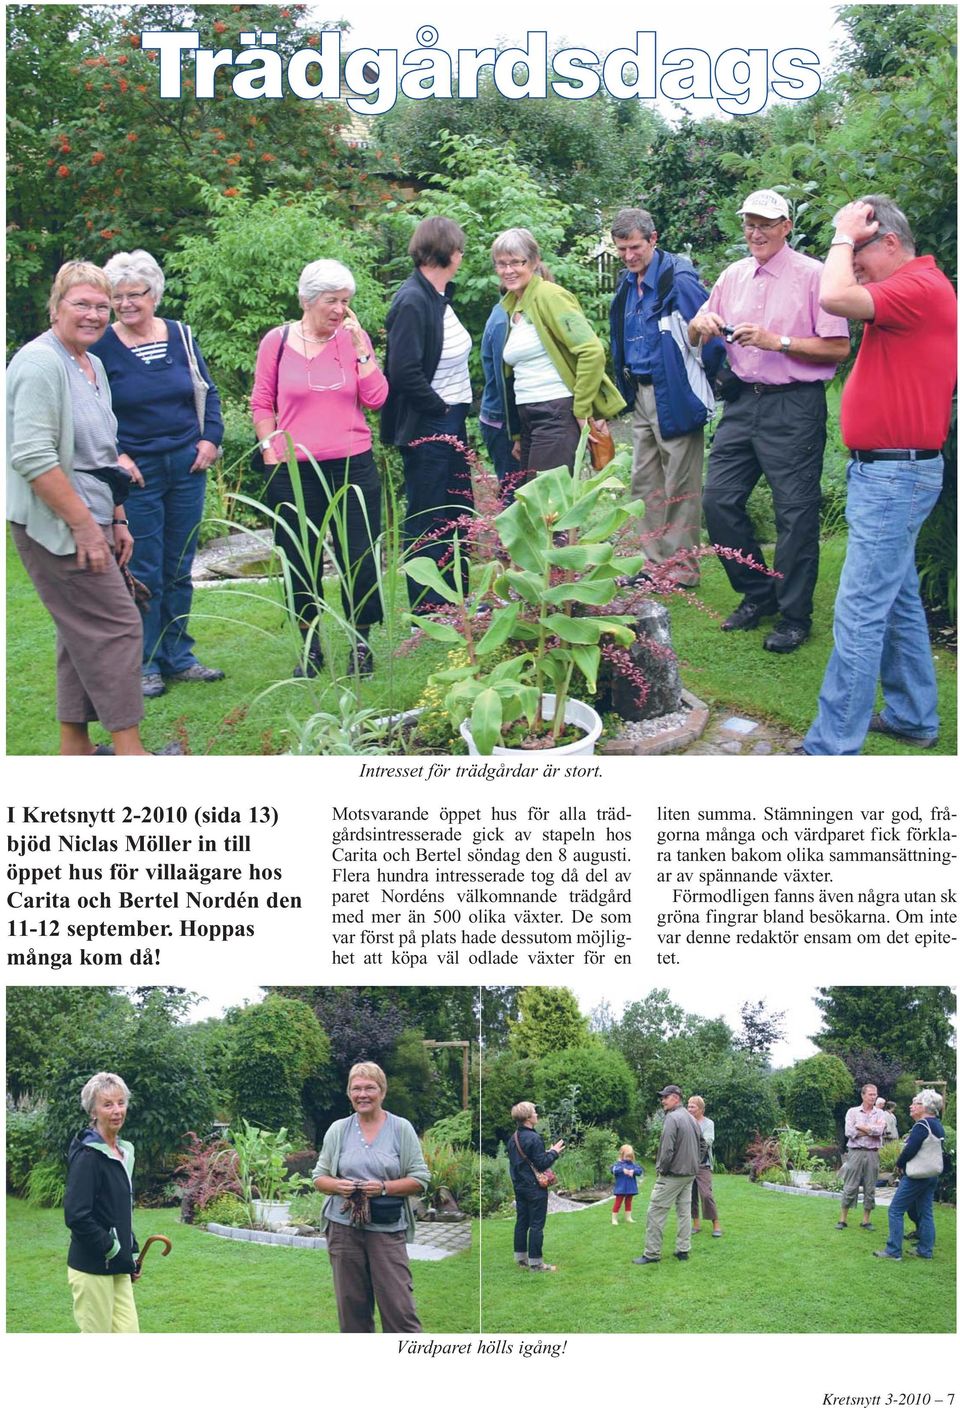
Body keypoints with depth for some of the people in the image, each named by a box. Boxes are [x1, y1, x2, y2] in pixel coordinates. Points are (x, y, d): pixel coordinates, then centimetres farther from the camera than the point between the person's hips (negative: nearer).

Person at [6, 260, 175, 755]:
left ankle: (75, 747, 19)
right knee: (117, 626, -9)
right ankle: (128, 747, -3)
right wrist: (84, 526, -21)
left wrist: (116, 520, 17)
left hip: (89, 523, 9)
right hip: (55, 525, -9)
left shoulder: (92, 365, 15)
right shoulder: (41, 362, -15)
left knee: (84, 634, 12)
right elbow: (32, 456, -23)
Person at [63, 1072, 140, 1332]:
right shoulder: (88, 1155, -15)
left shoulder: (123, 1152, 12)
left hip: (117, 1269, 8)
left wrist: (132, 1253, 13)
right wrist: (113, 1249, -16)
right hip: (92, 1269, -8)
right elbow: (76, 1216, -21)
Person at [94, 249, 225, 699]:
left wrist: (211, 438, 1)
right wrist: (115, 456, -11)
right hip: (137, 471, -4)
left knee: (179, 569, 9)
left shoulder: (180, 335, 5)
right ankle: (144, 665, 9)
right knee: (143, 573, 0)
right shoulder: (101, 346, -6)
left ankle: (178, 657, 19)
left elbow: (208, 392, 13)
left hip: (187, 464, 4)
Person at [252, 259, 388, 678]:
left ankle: (360, 643, 17)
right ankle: (310, 646, 22)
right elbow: (262, 403, 7)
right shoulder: (278, 341, 1)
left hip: (353, 466, 1)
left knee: (359, 559, 2)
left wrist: (360, 345, -7)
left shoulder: (353, 340, 4)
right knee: (300, 562, 7)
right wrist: (271, 452, 0)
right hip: (294, 471, 0)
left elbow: (376, 398, -4)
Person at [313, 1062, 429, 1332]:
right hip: (344, 1227, 3)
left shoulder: (401, 1128, 1)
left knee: (399, 1307, -9)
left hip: (388, 1229, -3)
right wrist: (337, 1185, -11)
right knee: (352, 1307, 7)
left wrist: (385, 1187, -16)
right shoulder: (338, 1130, 8)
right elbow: (319, 1177, 11)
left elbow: (420, 1179, -1)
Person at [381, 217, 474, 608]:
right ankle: (426, 613, 7)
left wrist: (457, 412, 8)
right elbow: (405, 372, -24)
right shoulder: (413, 302, -18)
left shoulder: (440, 296, 10)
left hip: (451, 424, 10)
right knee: (426, 521, -1)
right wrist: (441, 409, -14)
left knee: (458, 510, 16)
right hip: (426, 428, -10)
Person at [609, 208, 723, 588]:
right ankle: (655, 561, 22)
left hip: (674, 397, -9)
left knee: (679, 485, -2)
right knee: (644, 482, 13)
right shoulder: (627, 285, 12)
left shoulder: (678, 279, -15)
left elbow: (710, 332, -15)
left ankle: (683, 566, 5)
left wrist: (701, 382, -6)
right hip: (641, 395, 9)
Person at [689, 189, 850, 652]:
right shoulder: (734, 275, 12)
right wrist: (701, 324, -4)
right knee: (718, 500, 6)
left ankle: (794, 616, 8)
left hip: (794, 408, -6)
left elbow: (839, 348, -11)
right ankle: (758, 593, 23)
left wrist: (777, 341, -17)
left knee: (794, 512, -3)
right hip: (744, 402, 7)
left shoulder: (813, 275, -6)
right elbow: (696, 335, 20)